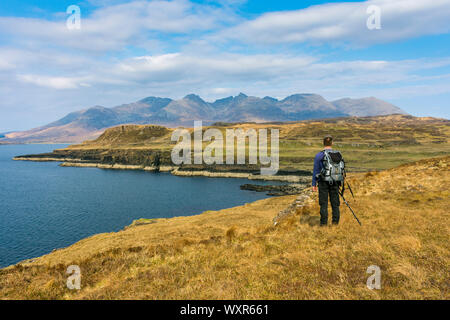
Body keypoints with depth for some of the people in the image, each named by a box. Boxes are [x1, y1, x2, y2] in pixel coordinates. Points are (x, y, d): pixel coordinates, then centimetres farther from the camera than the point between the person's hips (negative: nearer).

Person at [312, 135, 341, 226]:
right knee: (335, 202, 12)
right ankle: (335, 220, 15)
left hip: (323, 182, -2)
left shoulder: (319, 155, -7)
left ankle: (323, 222, 5)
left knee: (323, 203, 4)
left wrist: (314, 184, 0)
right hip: (335, 182, 2)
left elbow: (316, 171, -5)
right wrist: (340, 181, 17)